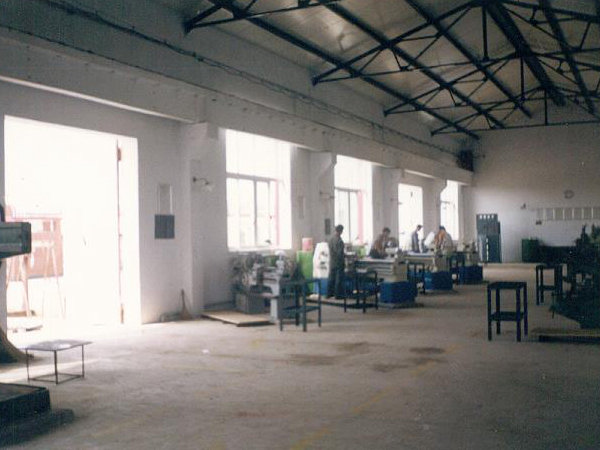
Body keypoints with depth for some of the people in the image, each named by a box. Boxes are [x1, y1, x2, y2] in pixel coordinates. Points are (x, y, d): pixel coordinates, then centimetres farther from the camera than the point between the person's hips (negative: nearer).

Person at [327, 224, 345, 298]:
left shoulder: (330, 239, 5)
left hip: (331, 262, 7)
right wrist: (344, 262, -11)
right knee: (339, 279, 0)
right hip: (338, 262, -7)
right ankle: (338, 294, 3)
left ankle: (329, 293, 20)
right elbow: (340, 253, -18)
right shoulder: (339, 240, -19)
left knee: (331, 278, 14)